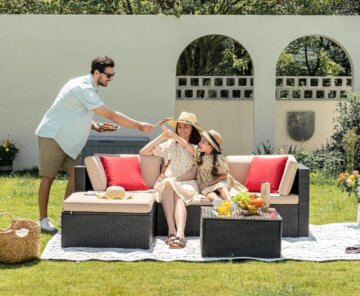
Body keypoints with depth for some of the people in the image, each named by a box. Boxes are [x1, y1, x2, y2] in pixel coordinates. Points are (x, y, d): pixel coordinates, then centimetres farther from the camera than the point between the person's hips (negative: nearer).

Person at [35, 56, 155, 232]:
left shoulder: (87, 87, 8)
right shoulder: (84, 88, -23)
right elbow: (111, 115, -26)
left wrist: (96, 127, 1)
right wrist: (139, 126, -23)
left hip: (68, 139, 9)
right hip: (52, 136, -9)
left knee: (75, 174, 1)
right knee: (48, 177, -1)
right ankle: (43, 219, 6)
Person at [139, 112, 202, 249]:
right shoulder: (169, 145, 22)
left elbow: (193, 174, 0)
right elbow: (143, 152, 15)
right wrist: (162, 136, 9)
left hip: (186, 185, -1)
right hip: (166, 184, 1)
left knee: (178, 195, -35)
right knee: (167, 183, -35)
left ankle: (179, 234, -57)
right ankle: (172, 231, -46)